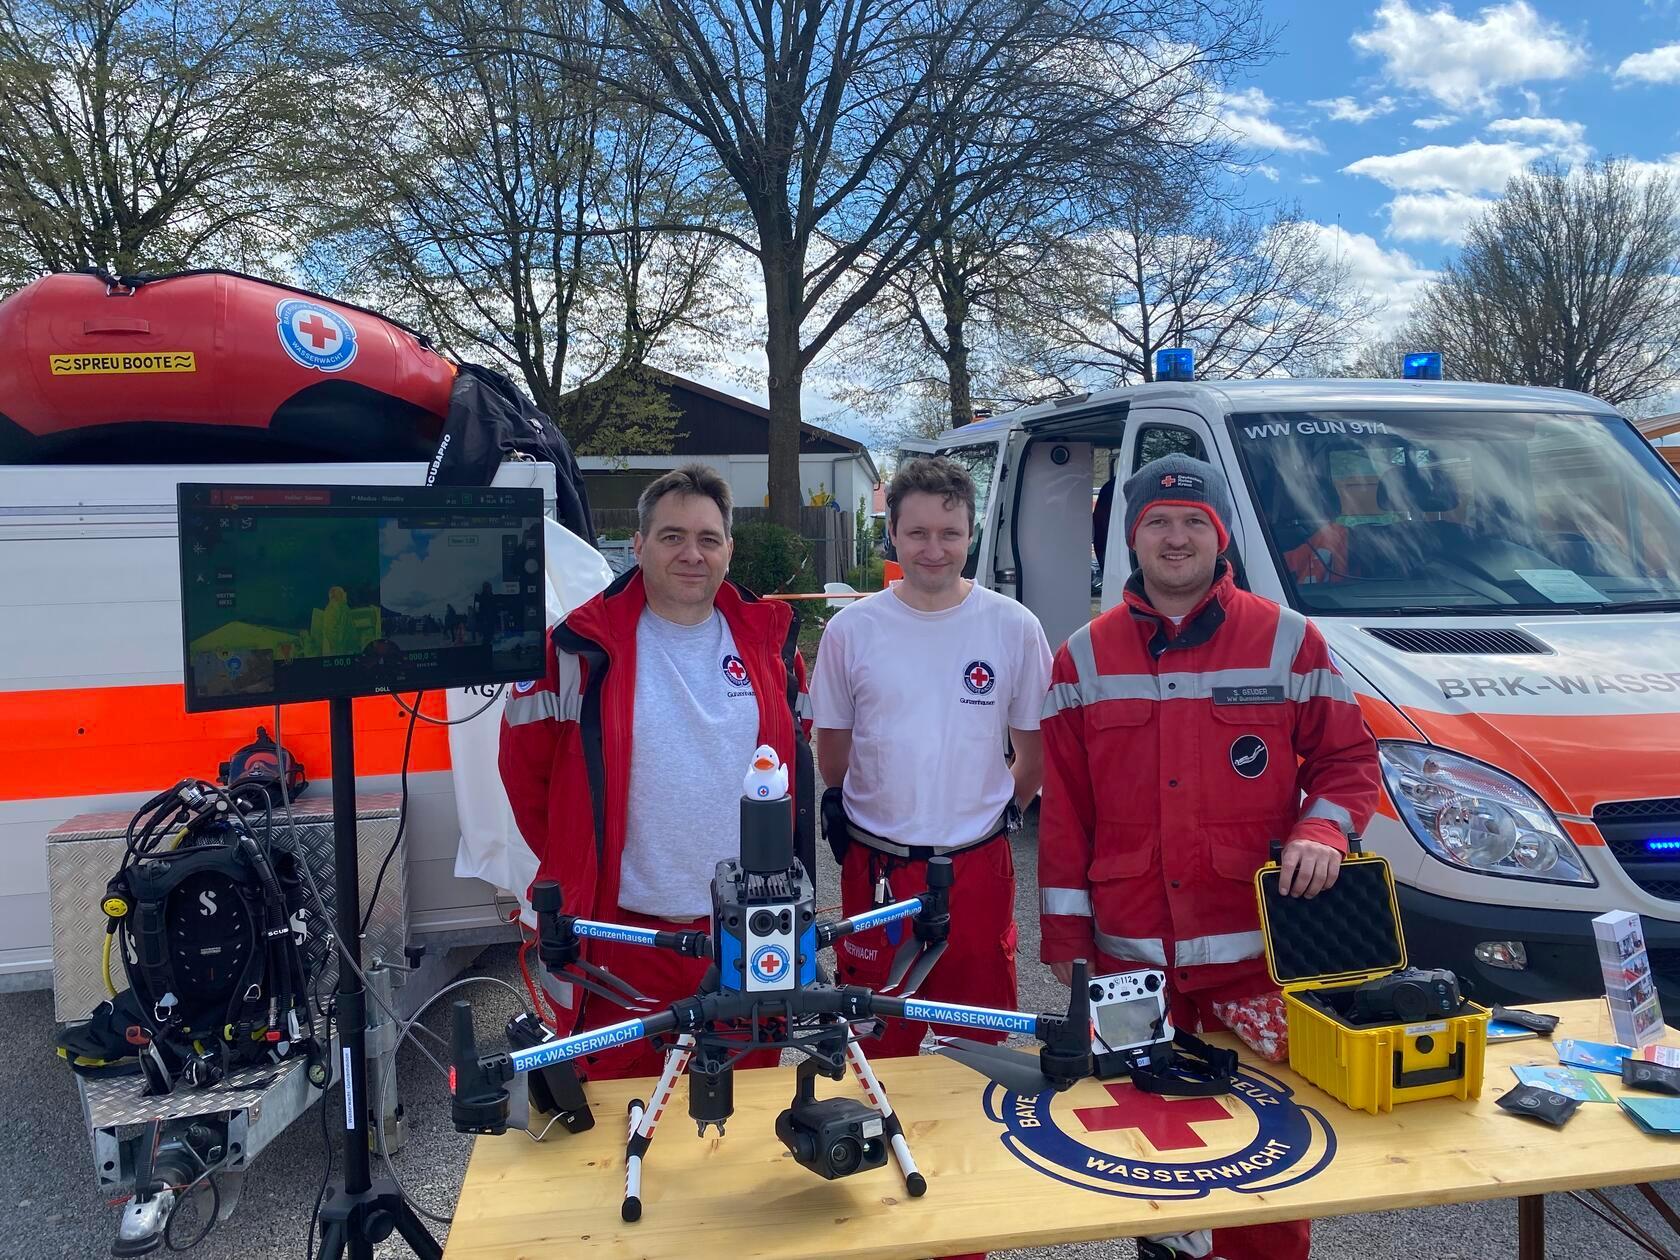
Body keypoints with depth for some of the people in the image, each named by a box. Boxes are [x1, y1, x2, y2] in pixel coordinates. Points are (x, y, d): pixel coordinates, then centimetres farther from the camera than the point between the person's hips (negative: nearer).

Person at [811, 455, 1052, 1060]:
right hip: (877, 868, 0)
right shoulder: (851, 629, -2)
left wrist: (995, 813, 8)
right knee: (879, 1040, 12)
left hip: (978, 867, 0)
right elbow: (831, 748, 9)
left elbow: (1035, 751, 9)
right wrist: (865, 814, 9)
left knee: (981, 1040, 12)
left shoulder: (1014, 628, -1)